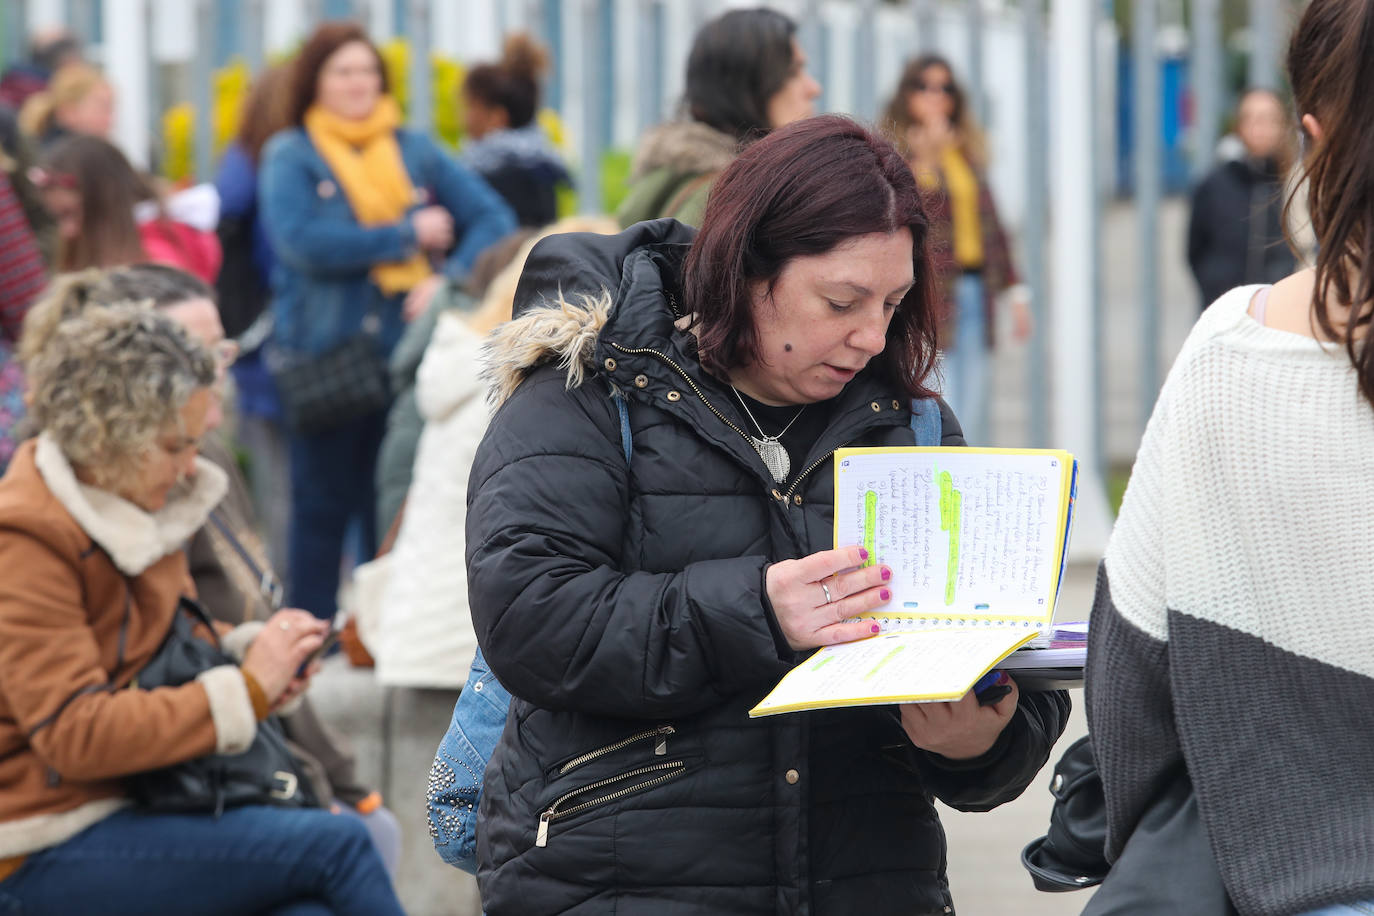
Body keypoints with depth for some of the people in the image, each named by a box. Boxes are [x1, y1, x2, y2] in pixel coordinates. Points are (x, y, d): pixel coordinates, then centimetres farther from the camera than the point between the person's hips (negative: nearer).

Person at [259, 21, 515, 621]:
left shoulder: (415, 152, 10)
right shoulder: (290, 156, 1)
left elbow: (494, 220, 6)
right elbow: (301, 242, -14)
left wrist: (451, 279, -12)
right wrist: (409, 235, -10)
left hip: (406, 346, 3)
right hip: (324, 353, -3)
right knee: (323, 508, 2)